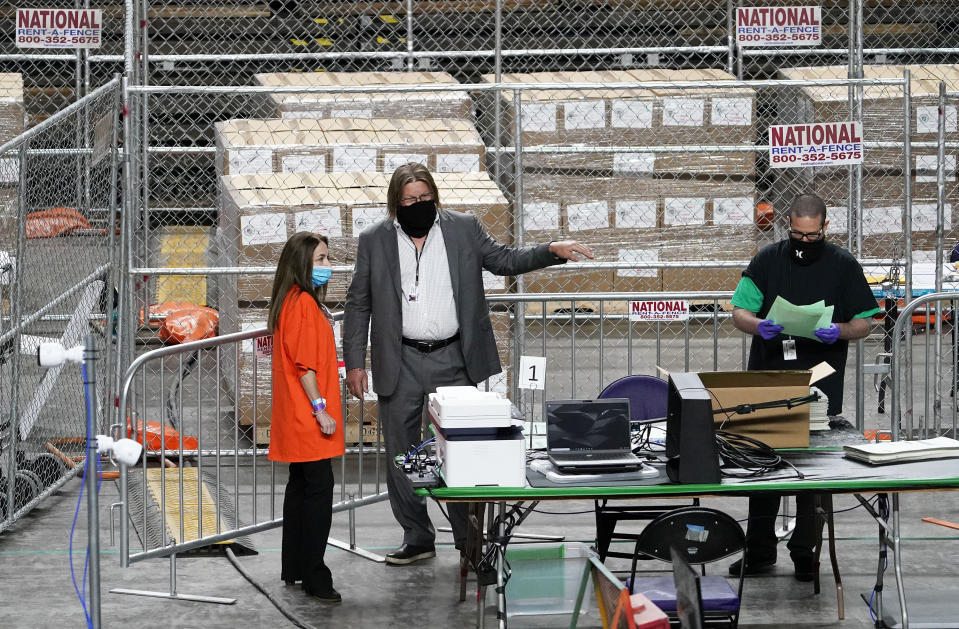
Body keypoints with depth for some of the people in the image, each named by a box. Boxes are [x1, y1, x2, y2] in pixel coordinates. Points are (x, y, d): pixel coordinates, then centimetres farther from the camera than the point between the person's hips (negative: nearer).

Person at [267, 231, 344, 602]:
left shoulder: (295, 301, 15)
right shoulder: (303, 303, -16)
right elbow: (305, 365, -20)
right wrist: (320, 408, -19)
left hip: (297, 420, 11)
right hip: (308, 418, -11)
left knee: (300, 486, 15)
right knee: (319, 488, -10)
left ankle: (293, 569, 21)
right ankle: (315, 578, -9)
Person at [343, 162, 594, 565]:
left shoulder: (463, 229, 4)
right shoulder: (375, 241, 3)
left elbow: (504, 260, 10)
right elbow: (358, 305, 5)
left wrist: (552, 251, -7)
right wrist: (354, 362, 1)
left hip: (453, 360, 0)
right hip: (400, 363, 1)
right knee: (401, 456, 6)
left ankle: (470, 540, 11)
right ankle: (416, 539, 18)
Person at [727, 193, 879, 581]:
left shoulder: (843, 265, 4)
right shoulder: (768, 260, 7)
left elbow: (864, 322, 5)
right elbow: (739, 312, 3)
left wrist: (839, 331, -17)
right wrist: (758, 325, -19)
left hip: (820, 387, -2)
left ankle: (806, 553, 11)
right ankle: (759, 552, 15)